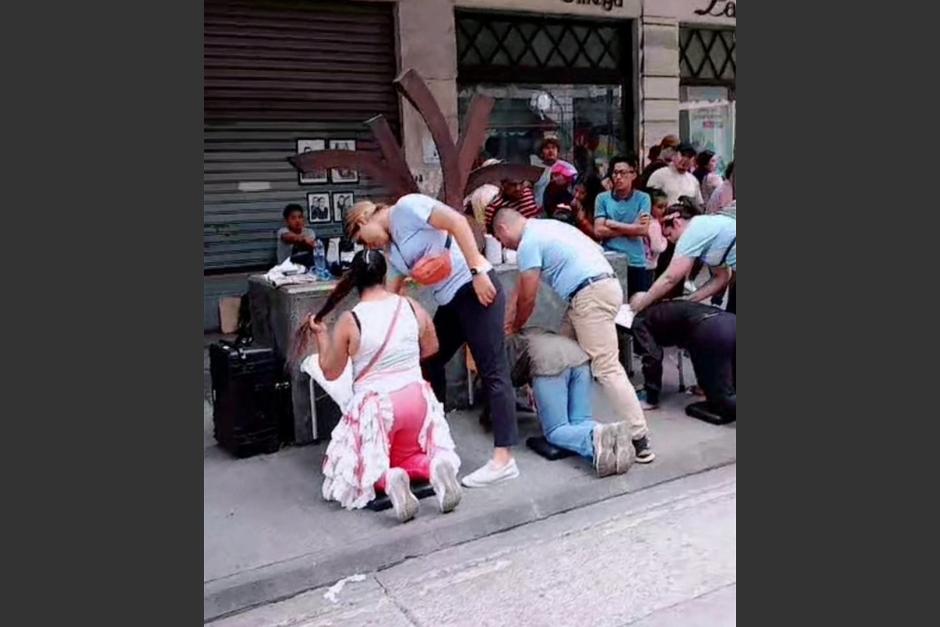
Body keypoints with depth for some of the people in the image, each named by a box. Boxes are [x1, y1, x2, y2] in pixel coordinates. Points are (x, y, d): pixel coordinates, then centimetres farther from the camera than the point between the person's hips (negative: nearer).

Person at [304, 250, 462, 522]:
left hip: (375, 406, -3)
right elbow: (431, 349, 14)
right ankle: (435, 467, -8)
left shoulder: (349, 321, -13)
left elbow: (330, 372, 0)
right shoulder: (413, 308, -4)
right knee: (408, 456, 27)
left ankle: (388, 480, -16)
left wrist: (321, 334, 12)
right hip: (417, 399, 3)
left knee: (363, 466, 19)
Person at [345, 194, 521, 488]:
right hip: (450, 301, 10)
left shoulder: (406, 207, -7)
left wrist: (478, 271, -22)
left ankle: (503, 460, -9)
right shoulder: (393, 249, 18)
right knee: (430, 362, 16)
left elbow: (457, 221, -18)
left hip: (476, 289, -10)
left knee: (492, 372, -10)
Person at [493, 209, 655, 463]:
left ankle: (639, 439, -13)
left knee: (607, 368, -11)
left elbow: (528, 298, -2)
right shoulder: (544, 227, 24)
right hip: (603, 287, 10)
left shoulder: (528, 243, -6)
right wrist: (507, 318, 33)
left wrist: (515, 327, 17)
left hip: (592, 296, -10)